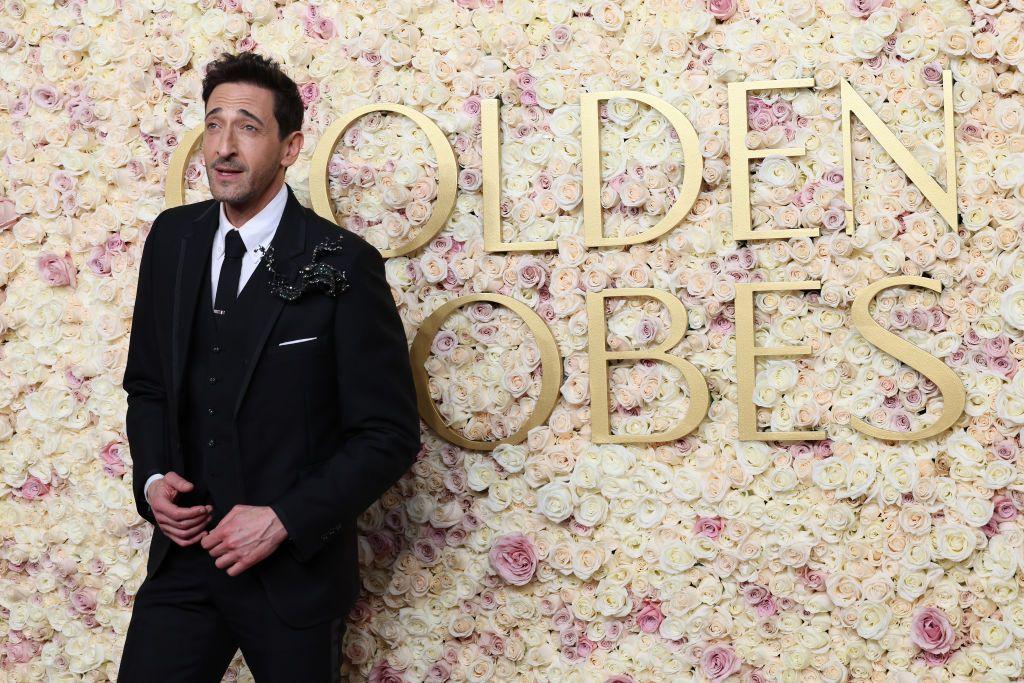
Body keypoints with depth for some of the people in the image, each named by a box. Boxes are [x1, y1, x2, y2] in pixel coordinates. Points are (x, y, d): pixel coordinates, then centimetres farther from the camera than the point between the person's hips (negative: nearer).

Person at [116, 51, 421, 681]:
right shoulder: (172, 239, 2)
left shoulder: (341, 265, -14)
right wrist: (152, 477, -3)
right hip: (185, 554, 4)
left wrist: (284, 520, -17)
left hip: (294, 572, -4)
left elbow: (390, 435, -12)